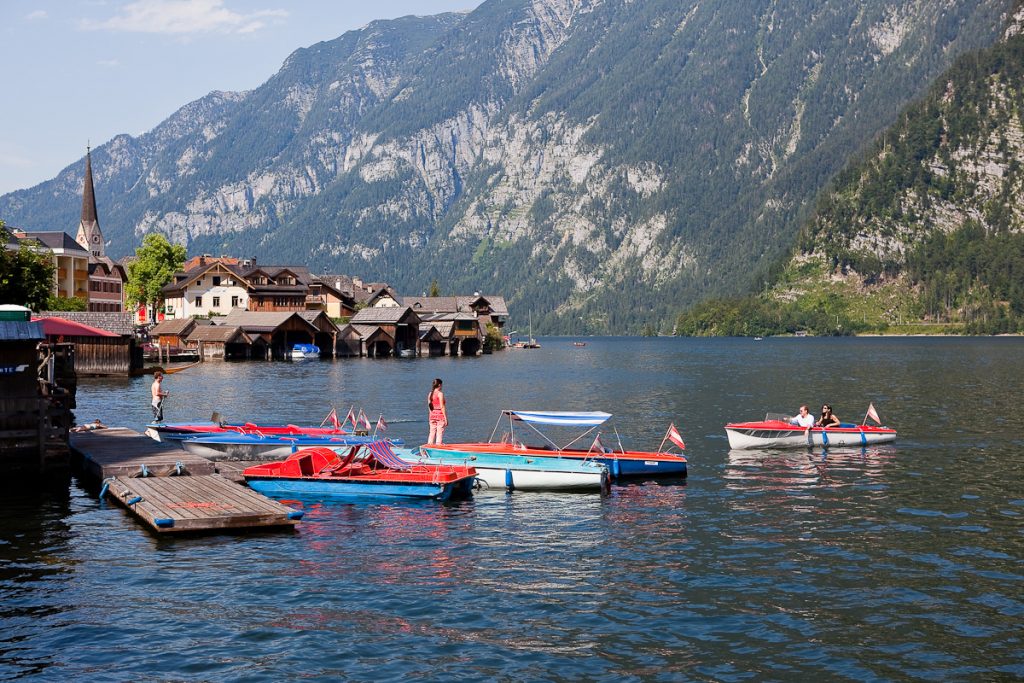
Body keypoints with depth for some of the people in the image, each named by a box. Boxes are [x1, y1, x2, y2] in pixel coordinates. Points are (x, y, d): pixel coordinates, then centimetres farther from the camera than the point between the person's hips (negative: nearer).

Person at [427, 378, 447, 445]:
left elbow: (429, 406, 11)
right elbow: (442, 407, -14)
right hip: (440, 415, -6)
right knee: (440, 434, -2)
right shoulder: (440, 394, -11)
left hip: (432, 416, 6)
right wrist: (446, 418, -11)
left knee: (432, 433, 10)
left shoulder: (430, 394, 8)